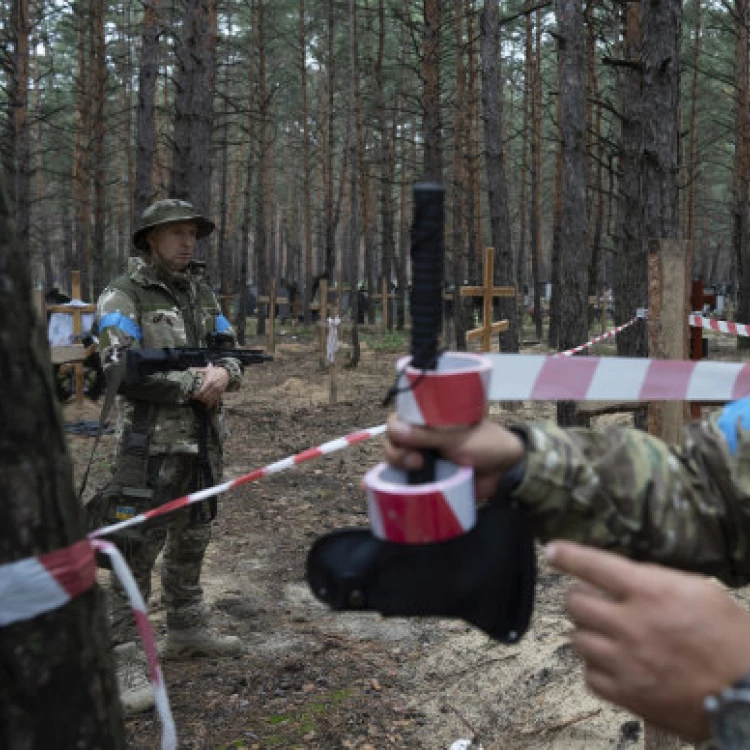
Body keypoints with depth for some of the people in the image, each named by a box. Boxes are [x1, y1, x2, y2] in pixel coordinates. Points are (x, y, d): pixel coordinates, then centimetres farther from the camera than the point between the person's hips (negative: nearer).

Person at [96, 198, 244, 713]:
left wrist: (224, 373, -13)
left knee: (192, 541, 18)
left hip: (204, 440, 7)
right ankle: (125, 657, 2)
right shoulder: (123, 296, -8)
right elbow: (121, 370, -18)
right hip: (151, 443, -7)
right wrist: (193, 383, -17)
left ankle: (187, 629, 33)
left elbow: (232, 353, 11)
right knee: (139, 549, -6)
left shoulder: (203, 293, 12)